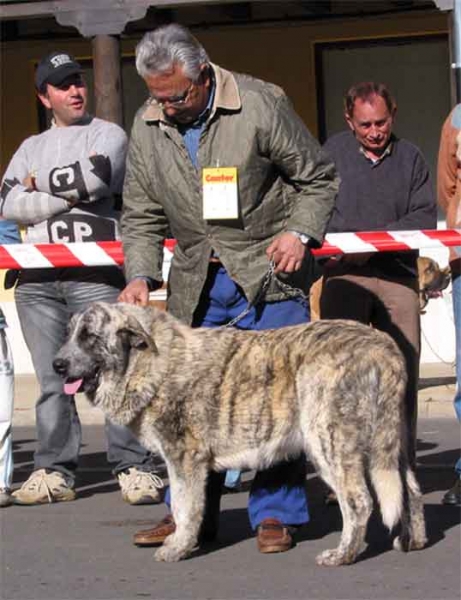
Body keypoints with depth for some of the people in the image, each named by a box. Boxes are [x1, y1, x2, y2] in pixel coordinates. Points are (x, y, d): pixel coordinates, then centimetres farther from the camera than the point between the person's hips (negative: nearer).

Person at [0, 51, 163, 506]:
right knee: (51, 378, 6)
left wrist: (42, 185, 2)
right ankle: (54, 471, 10)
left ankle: (134, 468, -7)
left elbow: (97, 177, -12)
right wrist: (70, 194, -5)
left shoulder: (107, 135, 9)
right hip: (37, 278, 4)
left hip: (95, 275, -4)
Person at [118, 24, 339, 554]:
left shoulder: (261, 104, -11)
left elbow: (318, 179, 0)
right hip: (196, 281, 4)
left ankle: (276, 513, 3)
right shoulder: (146, 126, 1)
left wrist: (300, 232, -14)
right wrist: (140, 276, -7)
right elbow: (141, 215, 7)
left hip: (267, 272, -4)